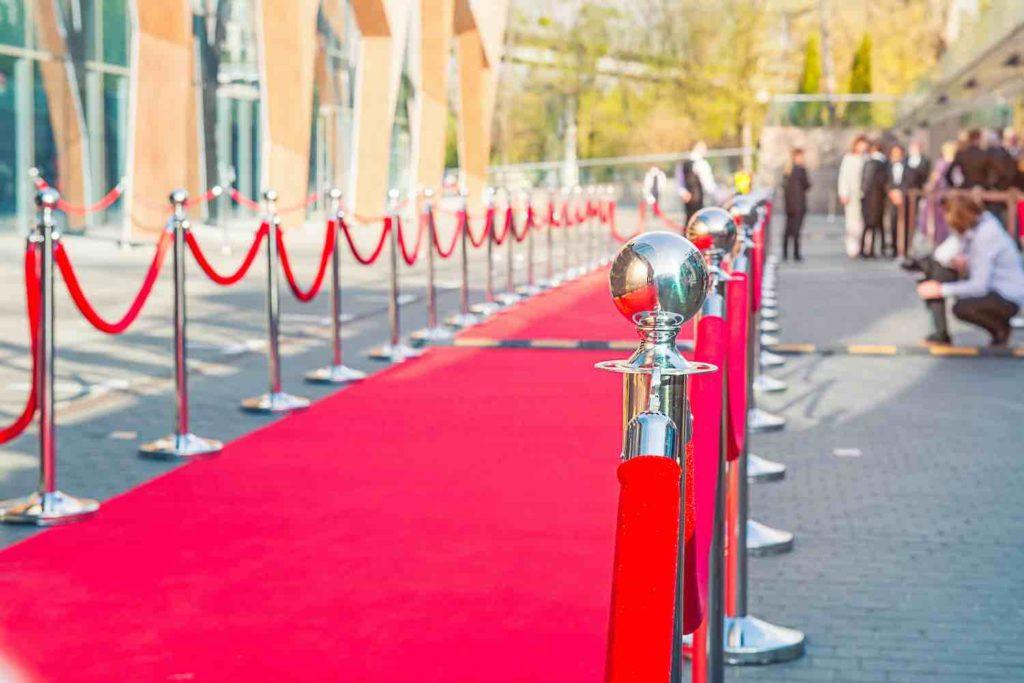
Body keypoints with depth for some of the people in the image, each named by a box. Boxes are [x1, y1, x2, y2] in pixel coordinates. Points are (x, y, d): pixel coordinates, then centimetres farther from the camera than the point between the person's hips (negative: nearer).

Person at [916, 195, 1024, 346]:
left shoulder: (985, 236, -26)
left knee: (961, 308, -34)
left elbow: (979, 286, -29)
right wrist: (961, 260, -8)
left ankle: (1001, 328, -4)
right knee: (932, 272, -2)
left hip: (1008, 299, -9)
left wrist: (941, 290, -24)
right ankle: (941, 333, -4)